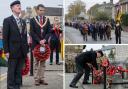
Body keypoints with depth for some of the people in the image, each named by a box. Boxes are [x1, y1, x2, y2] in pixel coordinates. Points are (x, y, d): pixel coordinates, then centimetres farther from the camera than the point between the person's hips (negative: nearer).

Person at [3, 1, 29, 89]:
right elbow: (5, 37, -7)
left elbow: (25, 36, 14)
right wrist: (6, 51, -12)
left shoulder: (23, 21, 14)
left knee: (19, 71, 9)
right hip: (13, 51, -5)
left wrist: (26, 49, 8)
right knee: (11, 71, 2)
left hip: (22, 51, 5)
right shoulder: (7, 20, -3)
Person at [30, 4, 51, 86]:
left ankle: (42, 78, 9)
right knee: (36, 62, 2)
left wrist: (44, 40, -12)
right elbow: (32, 32, -5)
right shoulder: (33, 20, 1)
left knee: (43, 63, 4)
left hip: (44, 43, 3)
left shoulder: (47, 20, 9)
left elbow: (49, 31, 5)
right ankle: (36, 79, 5)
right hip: (36, 44, -3)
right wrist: (39, 41, -15)